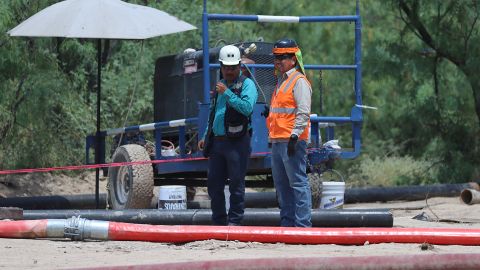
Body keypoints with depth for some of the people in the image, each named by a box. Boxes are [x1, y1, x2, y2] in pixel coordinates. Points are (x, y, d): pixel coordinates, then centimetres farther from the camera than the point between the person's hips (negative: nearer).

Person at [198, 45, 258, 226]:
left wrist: (227, 93, -19)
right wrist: (206, 136, 21)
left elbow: (247, 107, -20)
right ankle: (218, 221, 17)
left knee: (236, 184, -3)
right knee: (214, 183, 8)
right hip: (217, 141, 7)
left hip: (237, 142, -7)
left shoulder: (247, 84, -3)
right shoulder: (220, 85, 19)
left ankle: (234, 221, 2)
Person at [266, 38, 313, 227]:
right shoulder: (281, 81, 22)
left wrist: (295, 135, -23)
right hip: (278, 141, 10)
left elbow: (303, 112, -16)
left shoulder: (299, 81, -8)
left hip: (292, 141, -10)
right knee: (281, 183, 13)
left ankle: (303, 224, -12)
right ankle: (287, 222, 19)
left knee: (298, 181, -11)